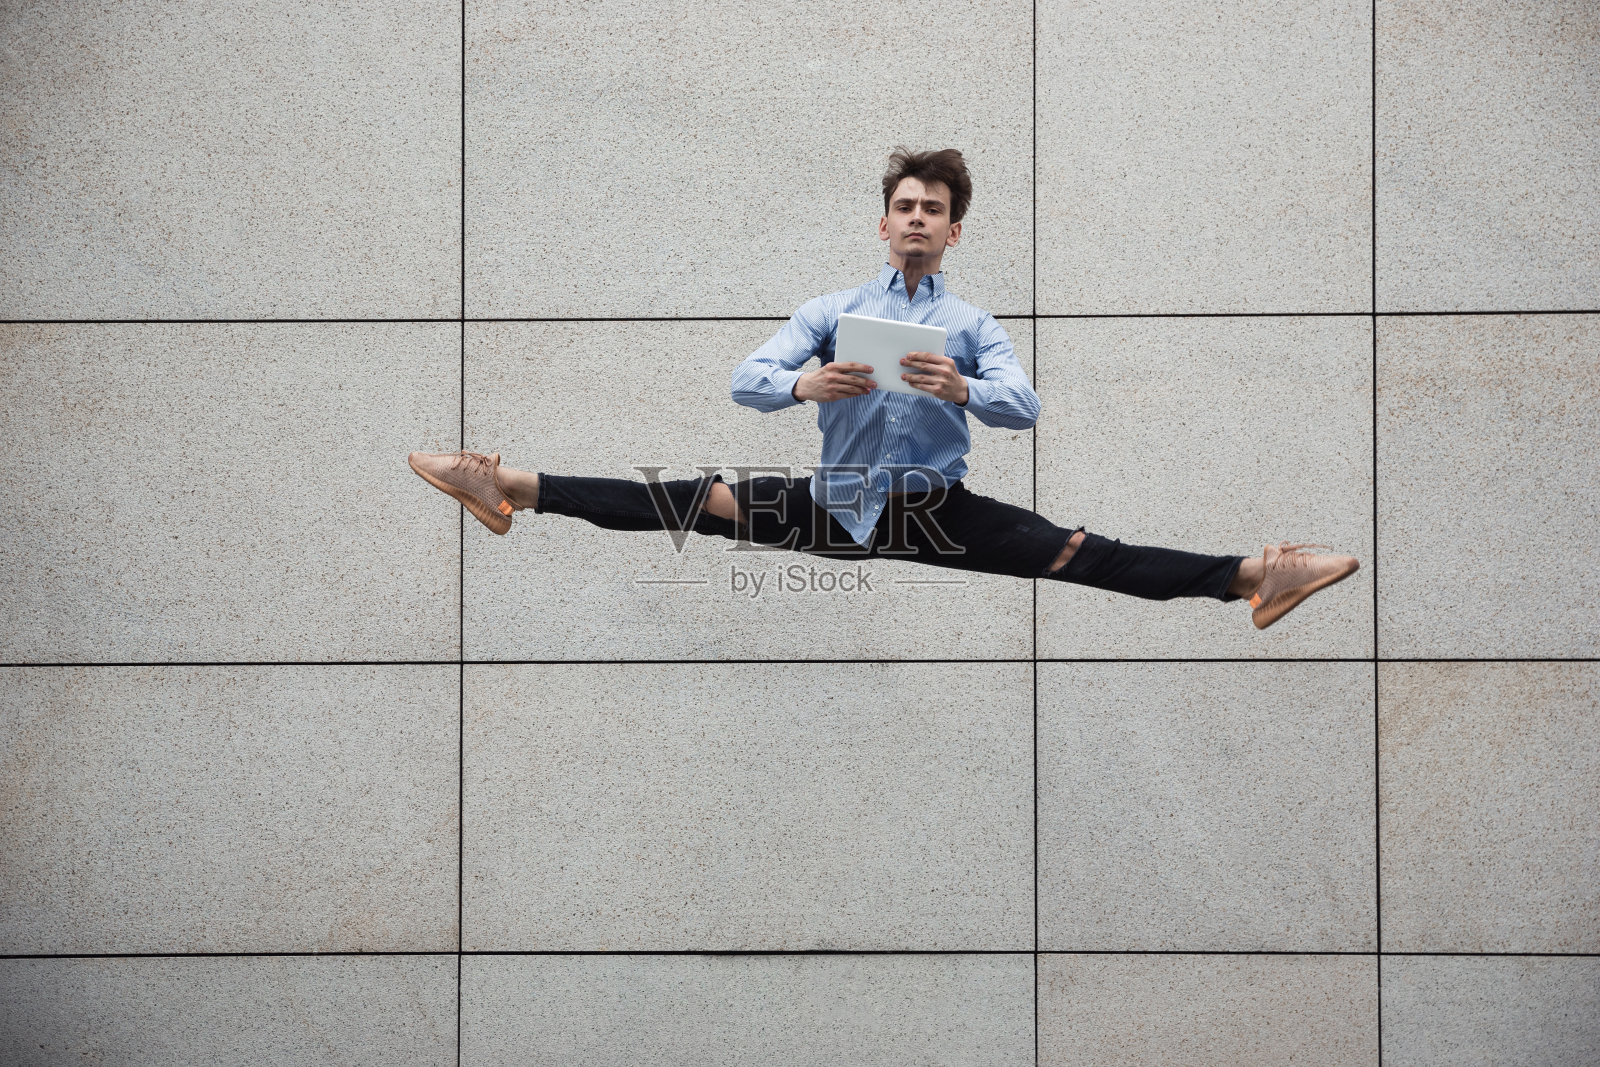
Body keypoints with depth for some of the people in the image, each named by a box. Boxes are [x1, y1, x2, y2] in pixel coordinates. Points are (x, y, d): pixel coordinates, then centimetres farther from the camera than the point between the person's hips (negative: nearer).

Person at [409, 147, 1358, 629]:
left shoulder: (975, 324, 7)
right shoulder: (833, 310, 8)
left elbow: (1025, 408, -9)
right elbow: (746, 379, -3)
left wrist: (963, 390, -31)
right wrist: (803, 385, -25)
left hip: (938, 513, -1)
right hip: (834, 503, 1)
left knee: (1079, 556, -16)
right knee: (692, 502, -14)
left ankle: (1250, 579, -30)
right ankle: (515, 490, -19)